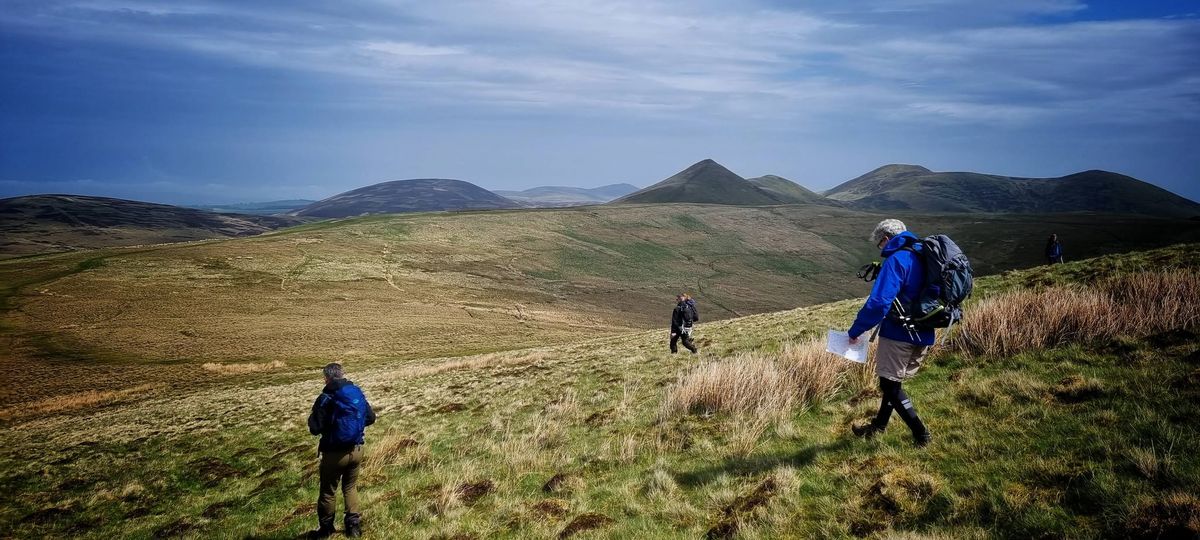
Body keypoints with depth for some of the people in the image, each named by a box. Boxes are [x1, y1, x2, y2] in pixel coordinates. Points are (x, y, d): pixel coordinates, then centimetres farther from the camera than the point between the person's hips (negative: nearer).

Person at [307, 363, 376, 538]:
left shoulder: (325, 399, -17)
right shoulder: (358, 393, -1)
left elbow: (315, 429, -16)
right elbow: (371, 418, 7)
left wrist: (312, 418, 4)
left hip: (334, 453, -5)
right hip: (356, 450, 5)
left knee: (328, 491, 13)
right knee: (350, 487, 21)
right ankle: (354, 526, 20)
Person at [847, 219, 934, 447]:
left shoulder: (896, 260, -17)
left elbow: (878, 303, -25)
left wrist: (856, 330, -16)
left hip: (898, 335, -8)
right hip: (924, 336, 8)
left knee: (890, 384, 6)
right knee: (893, 381, 21)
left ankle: (920, 433, 7)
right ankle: (879, 425, 34)